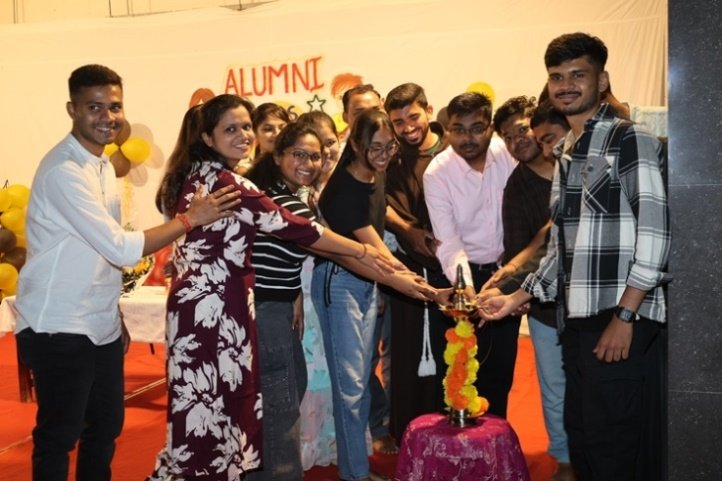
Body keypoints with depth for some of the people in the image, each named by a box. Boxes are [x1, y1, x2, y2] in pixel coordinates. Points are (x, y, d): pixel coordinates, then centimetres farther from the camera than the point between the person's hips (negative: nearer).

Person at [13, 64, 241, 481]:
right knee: (59, 437, 5)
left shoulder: (103, 165, 10)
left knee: (106, 426, 19)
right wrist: (191, 218, -18)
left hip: (101, 327, 9)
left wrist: (116, 318, 15)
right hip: (59, 329, -9)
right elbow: (121, 249, -24)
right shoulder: (64, 171, -20)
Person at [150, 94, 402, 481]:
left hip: (195, 299, 9)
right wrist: (363, 252, -14)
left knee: (204, 398, 15)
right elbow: (291, 227, -19)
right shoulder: (226, 182, -18)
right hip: (216, 305, -9)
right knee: (218, 402, 2)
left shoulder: (195, 173, 10)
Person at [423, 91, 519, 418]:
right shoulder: (436, 174, -16)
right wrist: (465, 287, -35)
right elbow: (449, 242, -22)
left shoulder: (507, 153, -8)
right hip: (467, 275, -3)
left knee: (502, 365, 11)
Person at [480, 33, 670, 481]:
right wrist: (517, 299, 18)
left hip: (624, 324, -8)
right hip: (578, 322, 8)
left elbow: (654, 231, -13)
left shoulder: (631, 141, -5)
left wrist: (624, 317, -17)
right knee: (582, 439, 13)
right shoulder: (566, 157, 19)